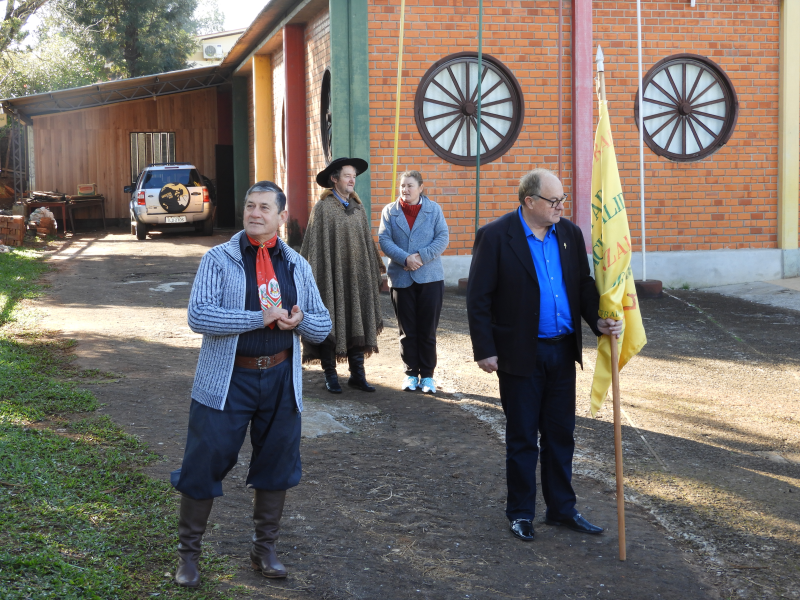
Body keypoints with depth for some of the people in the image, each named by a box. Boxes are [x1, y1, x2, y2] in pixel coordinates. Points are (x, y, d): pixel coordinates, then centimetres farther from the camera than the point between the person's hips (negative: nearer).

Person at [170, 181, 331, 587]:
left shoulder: (297, 267, 8)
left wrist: (300, 321, -12)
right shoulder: (219, 259, -4)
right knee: (204, 465, 1)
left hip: (280, 379, 4)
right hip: (227, 380, -4)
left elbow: (323, 326, 12)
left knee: (276, 465, 12)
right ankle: (188, 552, 18)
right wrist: (259, 317, -22)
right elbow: (199, 315, -17)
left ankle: (264, 548, 30)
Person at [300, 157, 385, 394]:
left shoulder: (358, 208, 12)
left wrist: (374, 274, 13)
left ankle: (357, 374, 13)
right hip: (332, 276, -5)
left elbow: (368, 242, 15)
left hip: (357, 276, 5)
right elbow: (315, 245, -8)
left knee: (358, 324, 5)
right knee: (330, 324, 1)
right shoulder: (323, 207, -5)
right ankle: (330, 376, 10)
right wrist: (313, 276, -13)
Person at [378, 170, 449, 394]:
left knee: (428, 330, 3)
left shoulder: (434, 210, 4)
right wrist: (405, 258, -18)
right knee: (407, 331, 6)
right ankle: (411, 373, 16)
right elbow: (384, 239, -3)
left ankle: (427, 375, 11)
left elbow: (442, 238, -4)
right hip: (401, 279, 1)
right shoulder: (390, 211, 6)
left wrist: (421, 256, -16)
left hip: (430, 277, -1)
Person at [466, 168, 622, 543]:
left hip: (563, 352, 5)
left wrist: (598, 321, -7)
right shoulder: (495, 237, -12)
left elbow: (583, 284, 11)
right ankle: (520, 513, 21)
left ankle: (561, 508, 26)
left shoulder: (569, 234, 4)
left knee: (561, 434, 13)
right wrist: (485, 351, -12)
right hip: (521, 354, -5)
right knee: (522, 438, 7)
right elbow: (478, 299, -10)